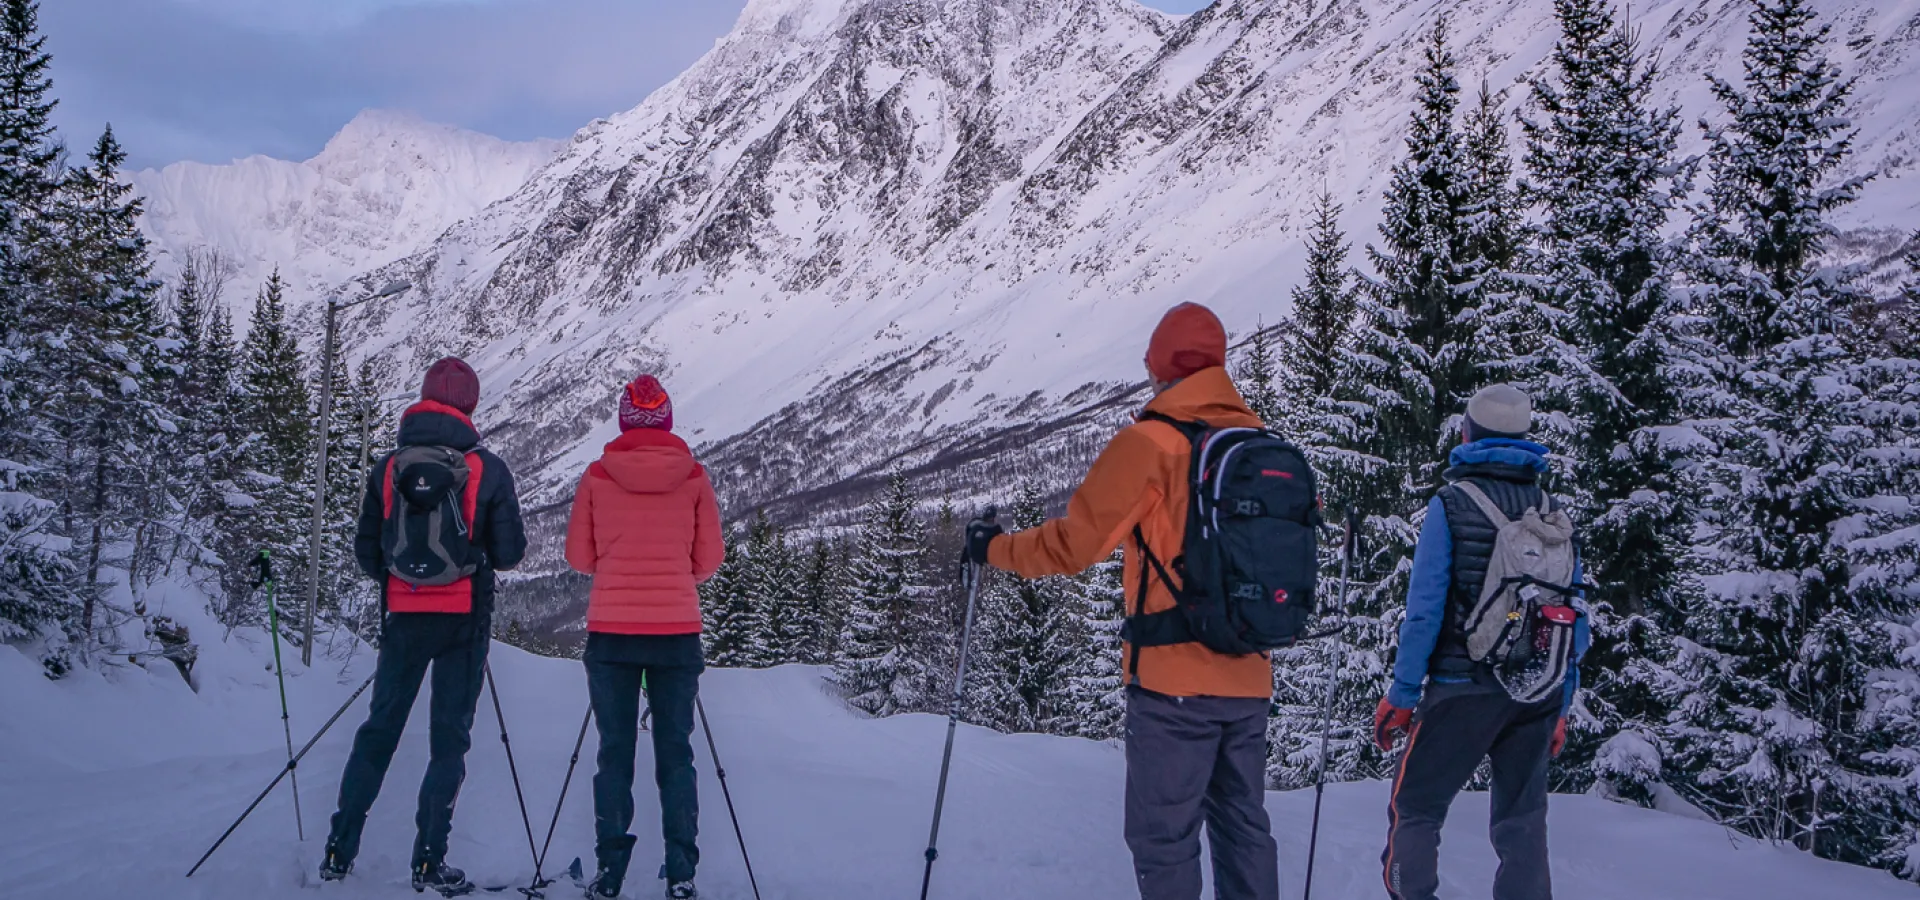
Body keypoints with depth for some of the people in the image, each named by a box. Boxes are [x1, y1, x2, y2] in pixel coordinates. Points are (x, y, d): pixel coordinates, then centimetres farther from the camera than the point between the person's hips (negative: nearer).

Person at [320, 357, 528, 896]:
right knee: (450, 738, 4)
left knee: (379, 730, 14)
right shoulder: (488, 469, -7)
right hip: (465, 619, -2)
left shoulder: (388, 466, 1)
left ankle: (339, 852, 16)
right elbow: (510, 553, -4)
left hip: (404, 616, 3)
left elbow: (366, 551, 7)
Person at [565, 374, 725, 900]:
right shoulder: (694, 477, -1)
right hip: (677, 631, 0)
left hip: (611, 630, 0)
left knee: (615, 753, 10)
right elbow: (709, 559, 2)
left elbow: (579, 556, 4)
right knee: (675, 753, 9)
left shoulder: (597, 477, -2)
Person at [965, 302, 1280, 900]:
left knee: (1163, 838, 2)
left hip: (1174, 680, -6)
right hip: (1249, 680, 6)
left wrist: (993, 549, 5)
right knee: (1243, 827, 16)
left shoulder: (1148, 442, -11)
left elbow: (1074, 544, -10)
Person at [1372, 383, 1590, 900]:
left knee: (1415, 811, 6)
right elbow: (1577, 619, 9)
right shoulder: (1554, 512, 7)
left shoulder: (1452, 504, -7)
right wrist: (1560, 708, 17)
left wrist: (1401, 695, -5)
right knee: (1522, 821, 13)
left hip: (1464, 687, -4)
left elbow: (1425, 609, -11)